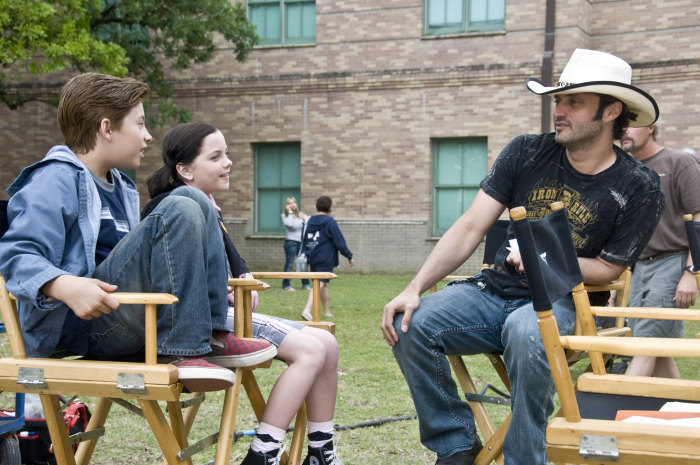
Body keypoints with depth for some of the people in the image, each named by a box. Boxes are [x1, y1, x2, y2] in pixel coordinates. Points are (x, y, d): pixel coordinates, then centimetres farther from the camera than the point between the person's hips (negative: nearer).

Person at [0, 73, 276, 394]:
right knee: (179, 213, -20)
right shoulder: (57, 179, -6)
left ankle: (211, 334, -6)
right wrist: (65, 286, -37)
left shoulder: (121, 189, 25)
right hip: (75, 324, -9)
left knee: (194, 201, 4)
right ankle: (179, 351, -23)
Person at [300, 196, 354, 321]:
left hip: (312, 258, 7)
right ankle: (307, 310, -26)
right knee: (320, 284, -11)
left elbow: (304, 240, 15)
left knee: (323, 284, 20)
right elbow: (339, 241, -8)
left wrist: (303, 255, 22)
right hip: (325, 259, -7)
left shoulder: (310, 221, 10)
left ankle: (326, 311, 29)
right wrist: (349, 256, 0)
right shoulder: (330, 222, -9)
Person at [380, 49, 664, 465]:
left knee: (527, 336, -39)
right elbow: (470, 229, -2)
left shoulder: (639, 188, -6)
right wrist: (415, 288, -14)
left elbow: (607, 269, 0)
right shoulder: (526, 153, 1)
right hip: (496, 289, 4)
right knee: (410, 324, -22)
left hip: (561, 302, -4)